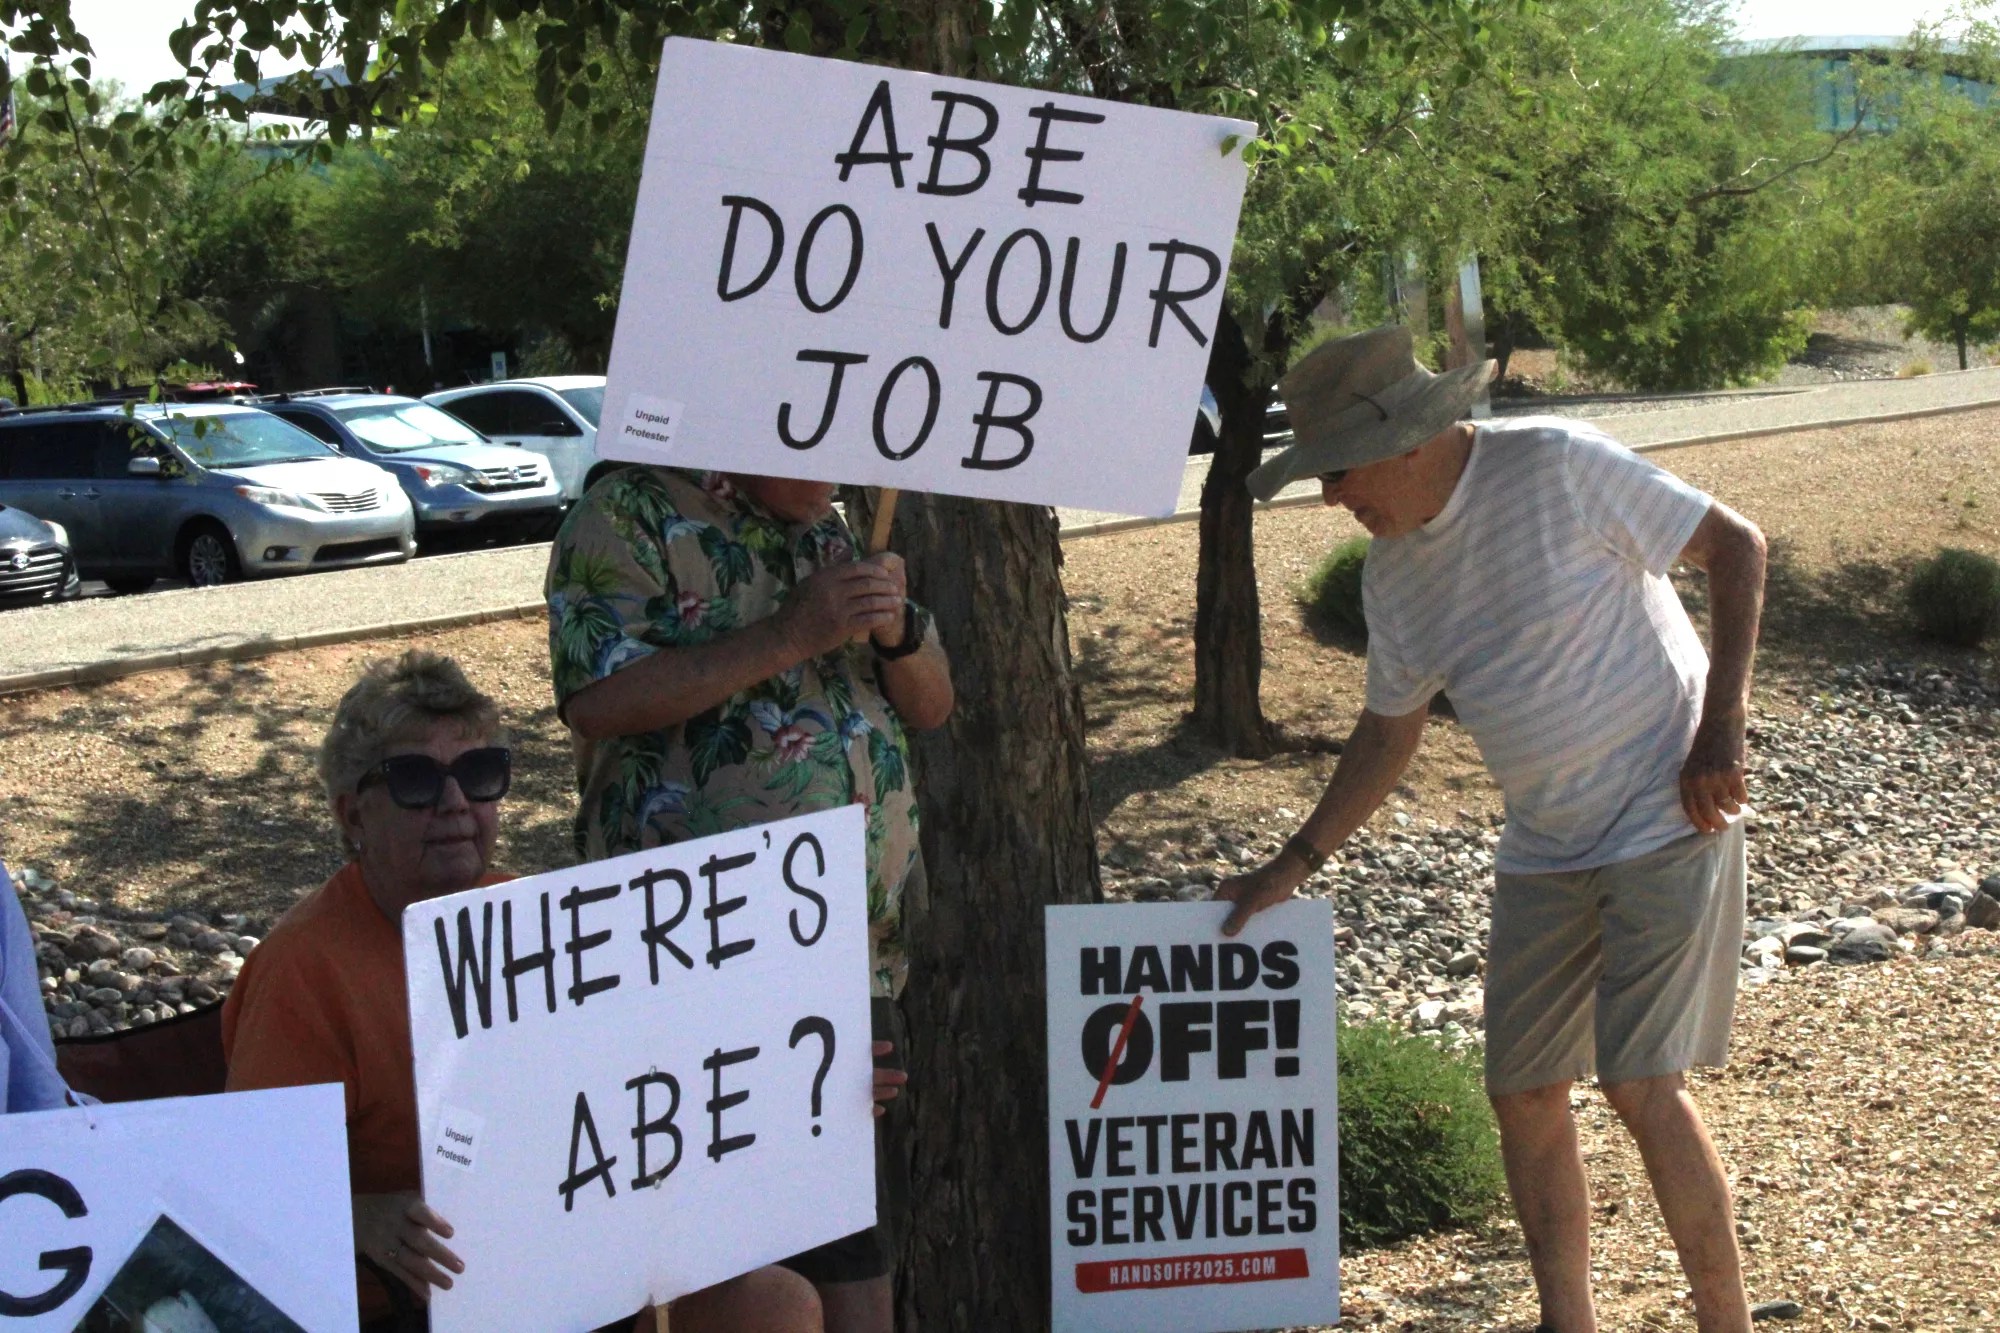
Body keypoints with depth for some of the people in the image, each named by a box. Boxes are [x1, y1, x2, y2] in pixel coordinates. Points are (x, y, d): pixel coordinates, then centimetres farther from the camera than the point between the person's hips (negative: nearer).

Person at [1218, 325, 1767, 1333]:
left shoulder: (1558, 468, -15)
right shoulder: (1391, 574, 5)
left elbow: (1735, 546, -9)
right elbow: (1389, 731, 15)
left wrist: (1721, 730, -14)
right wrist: (1294, 864, 11)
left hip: (1668, 816, -7)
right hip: (1545, 850, 7)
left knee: (1641, 1087, -13)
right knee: (1524, 1093, 6)